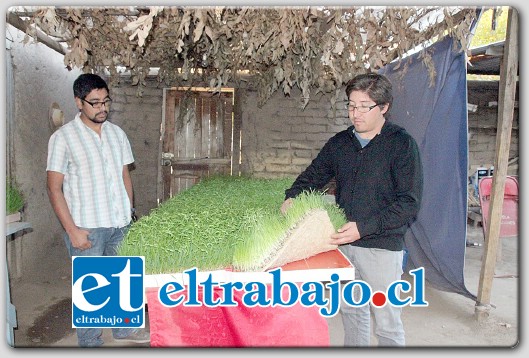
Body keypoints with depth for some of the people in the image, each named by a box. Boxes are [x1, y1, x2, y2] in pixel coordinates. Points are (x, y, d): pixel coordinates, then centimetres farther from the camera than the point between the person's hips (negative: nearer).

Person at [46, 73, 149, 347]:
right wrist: (73, 230, -14)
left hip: (120, 224, 5)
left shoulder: (117, 133, 7)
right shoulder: (63, 138, -8)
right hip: (87, 228, -5)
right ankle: (90, 344, 24)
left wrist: (129, 215, 9)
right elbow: (54, 188, -9)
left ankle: (123, 328, 39)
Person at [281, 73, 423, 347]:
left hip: (382, 245, -5)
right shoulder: (340, 142, 6)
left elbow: (409, 202, -15)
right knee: (351, 311, 21)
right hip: (343, 243, 5)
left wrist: (364, 227, -24)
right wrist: (292, 197, -10)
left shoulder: (402, 144, -10)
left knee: (387, 322, 7)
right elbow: (312, 176, 11)